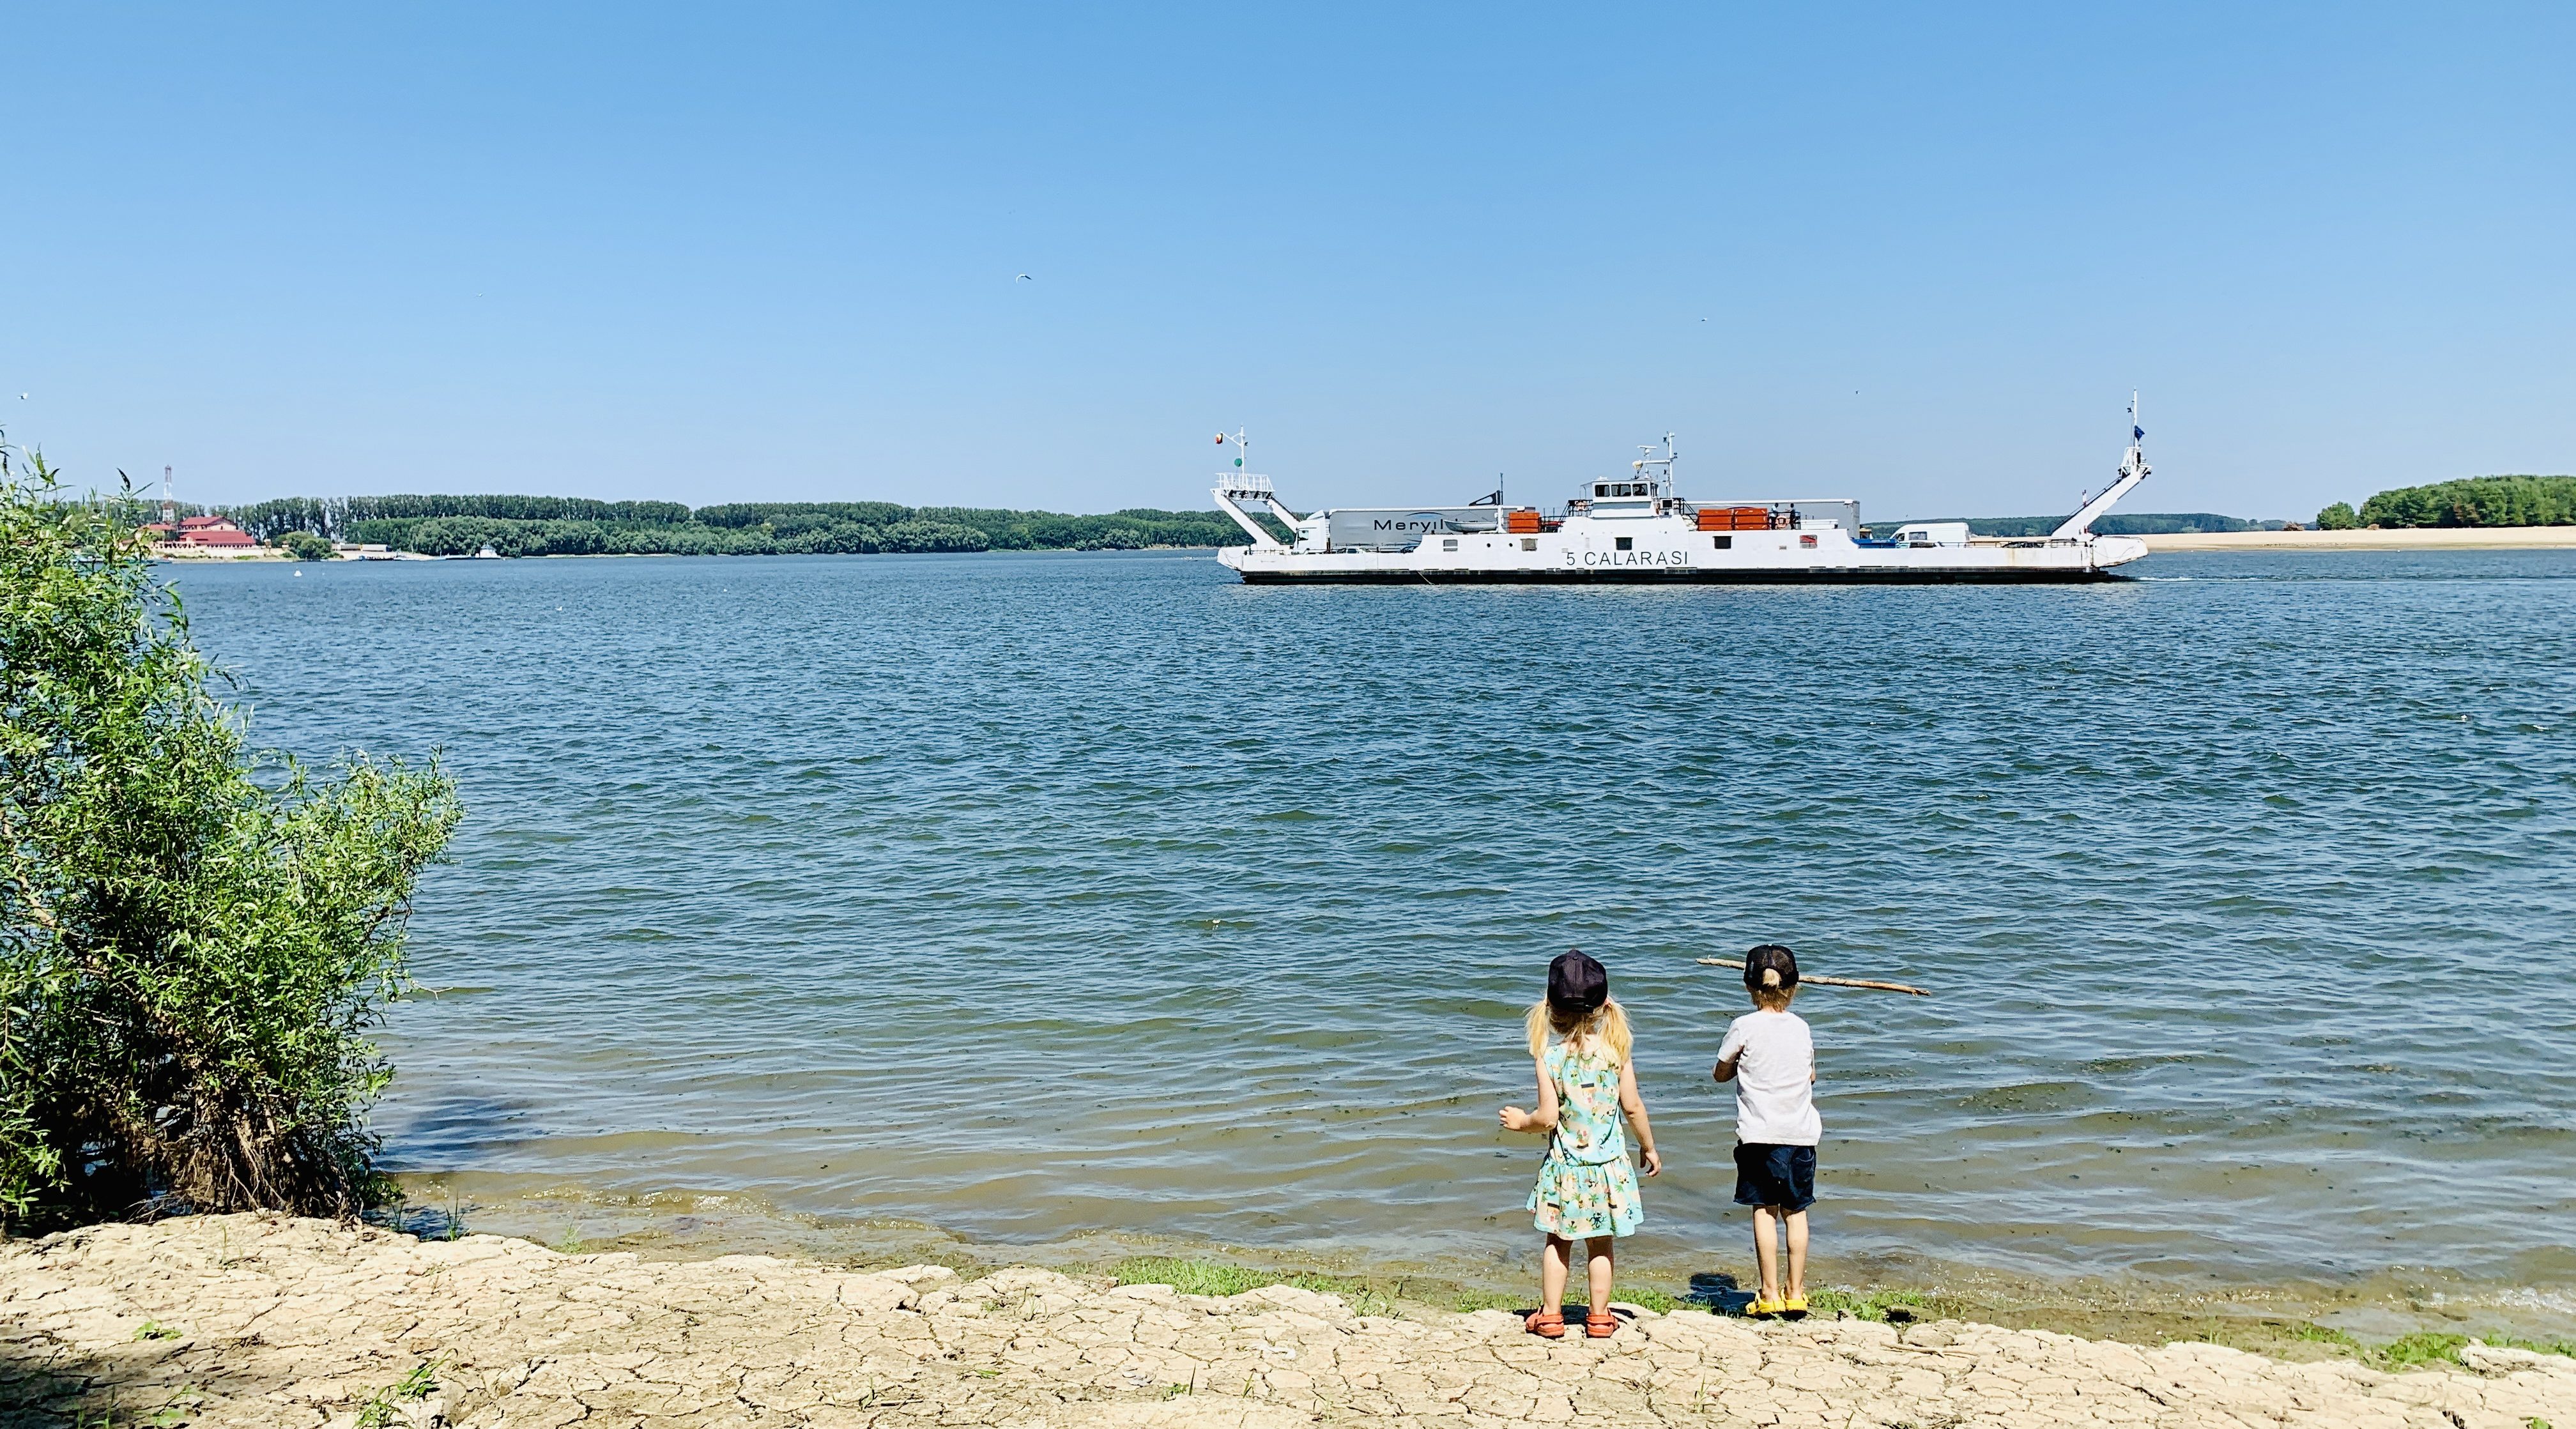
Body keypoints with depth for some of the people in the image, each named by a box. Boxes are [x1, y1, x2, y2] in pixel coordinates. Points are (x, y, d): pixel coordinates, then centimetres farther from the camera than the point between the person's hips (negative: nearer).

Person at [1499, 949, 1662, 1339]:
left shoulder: (1549, 1054, -13)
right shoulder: (1615, 1048, -9)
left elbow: (1547, 1117, -14)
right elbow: (1632, 1106, -4)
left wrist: (1521, 1121, 7)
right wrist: (1648, 1146, 10)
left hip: (1565, 1166, -1)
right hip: (1608, 1163, 1)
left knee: (1558, 1241, 12)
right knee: (1601, 1242, 13)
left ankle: (1550, 1316, 17)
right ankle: (1599, 1316, 20)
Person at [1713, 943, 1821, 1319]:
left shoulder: (1744, 1028, -7)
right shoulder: (1801, 1028, 3)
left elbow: (1722, 1073, 4)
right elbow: (1811, 1075, 15)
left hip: (1759, 1134, -3)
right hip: (1801, 1133, 3)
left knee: (1764, 1211, 3)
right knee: (1795, 1211, 10)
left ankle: (1770, 1294, 4)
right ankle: (1796, 1293, 13)